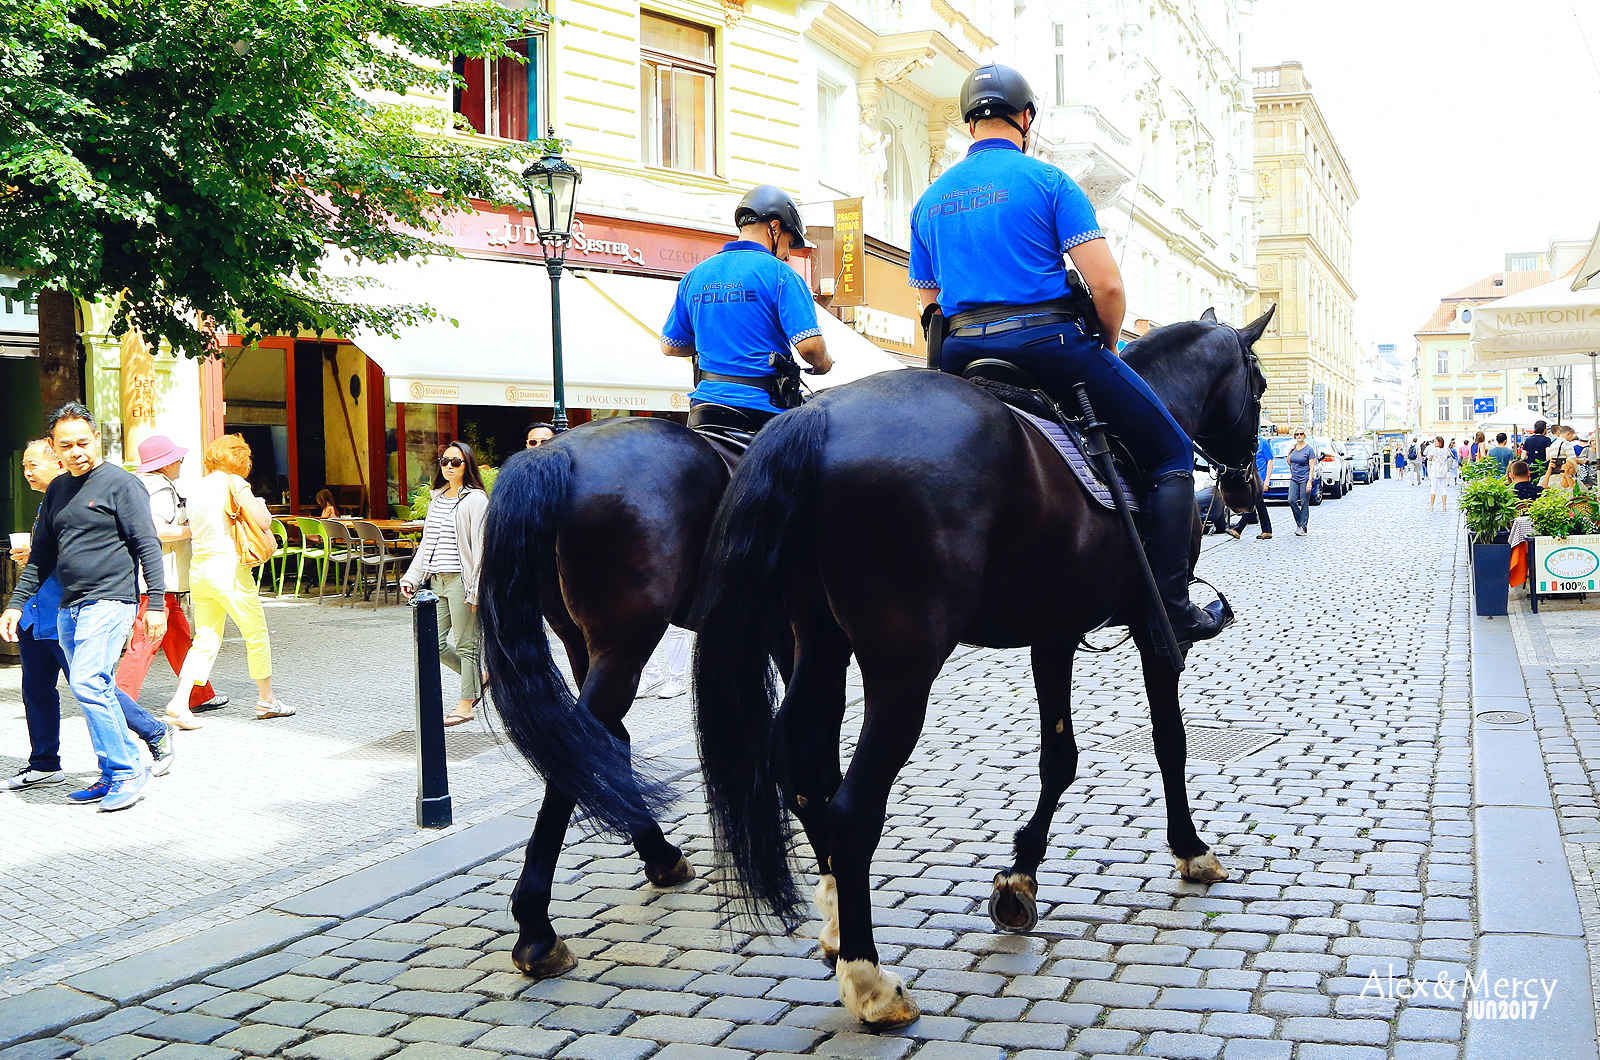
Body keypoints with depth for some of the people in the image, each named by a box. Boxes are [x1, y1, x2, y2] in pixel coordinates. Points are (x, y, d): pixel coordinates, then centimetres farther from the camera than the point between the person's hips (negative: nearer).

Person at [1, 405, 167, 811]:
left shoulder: (120, 483, -5)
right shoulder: (57, 490, 15)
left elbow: (147, 546, -8)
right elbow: (42, 555, 21)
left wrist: (156, 603, -13)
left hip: (109, 602, -7)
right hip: (69, 608, 7)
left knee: (87, 683, -17)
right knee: (96, 690, 8)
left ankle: (126, 773, -10)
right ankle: (117, 775, 16)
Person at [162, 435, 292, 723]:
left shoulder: (198, 489, 13)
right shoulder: (233, 483, -8)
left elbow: (193, 530, 14)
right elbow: (263, 521, -16)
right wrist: (260, 505, 5)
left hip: (198, 569, 7)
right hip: (228, 569, -7)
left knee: (206, 640, 10)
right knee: (257, 635, 7)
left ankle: (180, 701, -2)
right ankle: (266, 699, 16)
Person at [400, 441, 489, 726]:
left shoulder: (475, 500, -8)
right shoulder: (436, 499, 15)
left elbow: (480, 548, -12)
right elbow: (426, 542, 20)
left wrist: (476, 589, -16)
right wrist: (411, 576, 13)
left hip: (462, 580, -8)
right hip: (437, 580, 8)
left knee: (464, 644, 0)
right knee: (436, 643, 8)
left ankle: (466, 704, 11)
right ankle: (478, 677, 27)